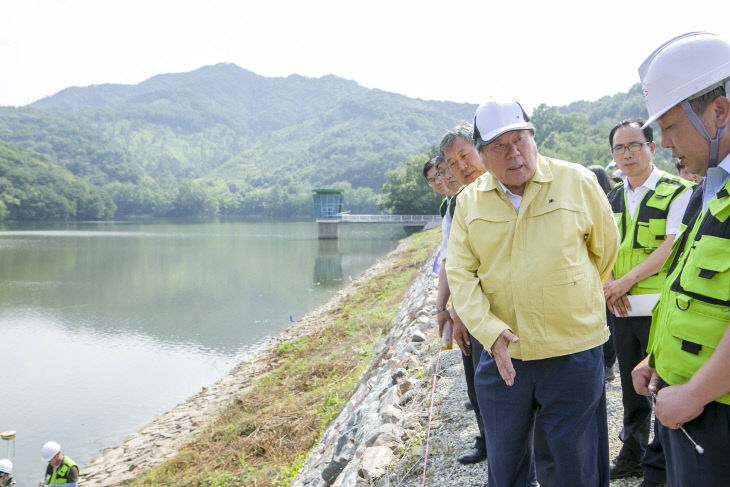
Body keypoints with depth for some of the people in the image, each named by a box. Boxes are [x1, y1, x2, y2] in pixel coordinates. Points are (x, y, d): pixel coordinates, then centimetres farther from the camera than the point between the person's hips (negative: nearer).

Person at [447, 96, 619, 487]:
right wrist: (490, 330, -15)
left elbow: (606, 249, 7)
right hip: (501, 354, 2)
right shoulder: (470, 201, 1)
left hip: (574, 352, -2)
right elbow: (460, 273, -1)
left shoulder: (577, 182, -5)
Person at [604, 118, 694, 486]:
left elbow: (672, 247, -16)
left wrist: (627, 280, -19)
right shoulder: (612, 199, 12)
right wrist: (609, 282, -10)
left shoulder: (677, 191, -6)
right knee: (632, 387, 17)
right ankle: (632, 456, 32)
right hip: (622, 307, 6)